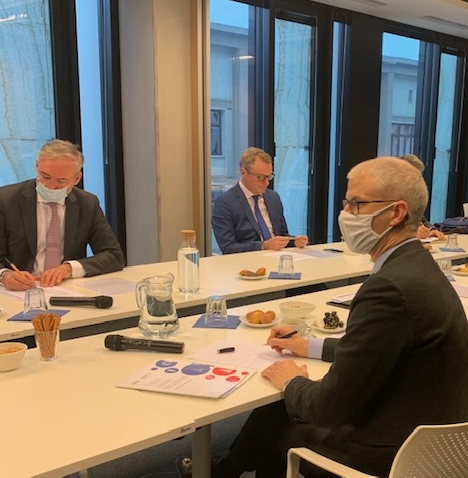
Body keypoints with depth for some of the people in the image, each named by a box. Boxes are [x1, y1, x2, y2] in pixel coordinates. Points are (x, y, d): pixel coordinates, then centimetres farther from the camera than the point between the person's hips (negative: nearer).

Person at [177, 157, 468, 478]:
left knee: (269, 420, 12)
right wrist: (312, 347, 16)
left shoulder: (390, 287, -30)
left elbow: (331, 407, -24)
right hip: (419, 436, 8)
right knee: (277, 409, 17)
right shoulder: (416, 266, 1)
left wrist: (292, 383, -5)